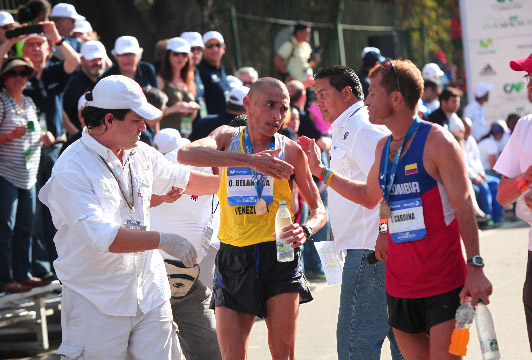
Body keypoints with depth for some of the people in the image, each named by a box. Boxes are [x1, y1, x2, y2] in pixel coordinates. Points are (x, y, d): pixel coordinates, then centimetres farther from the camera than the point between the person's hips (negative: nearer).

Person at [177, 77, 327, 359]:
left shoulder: (290, 151, 2)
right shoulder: (227, 138, 3)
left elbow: (318, 209, 7)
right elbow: (185, 154, -19)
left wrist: (305, 230, -18)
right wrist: (249, 160, -28)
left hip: (279, 255, -1)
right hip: (233, 259, 1)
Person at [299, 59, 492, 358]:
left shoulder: (436, 141, -10)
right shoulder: (383, 147, 12)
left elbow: (464, 207, -13)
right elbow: (370, 196, 29)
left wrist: (475, 268, -18)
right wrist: (321, 171, 26)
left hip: (442, 284, -7)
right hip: (399, 283, 7)